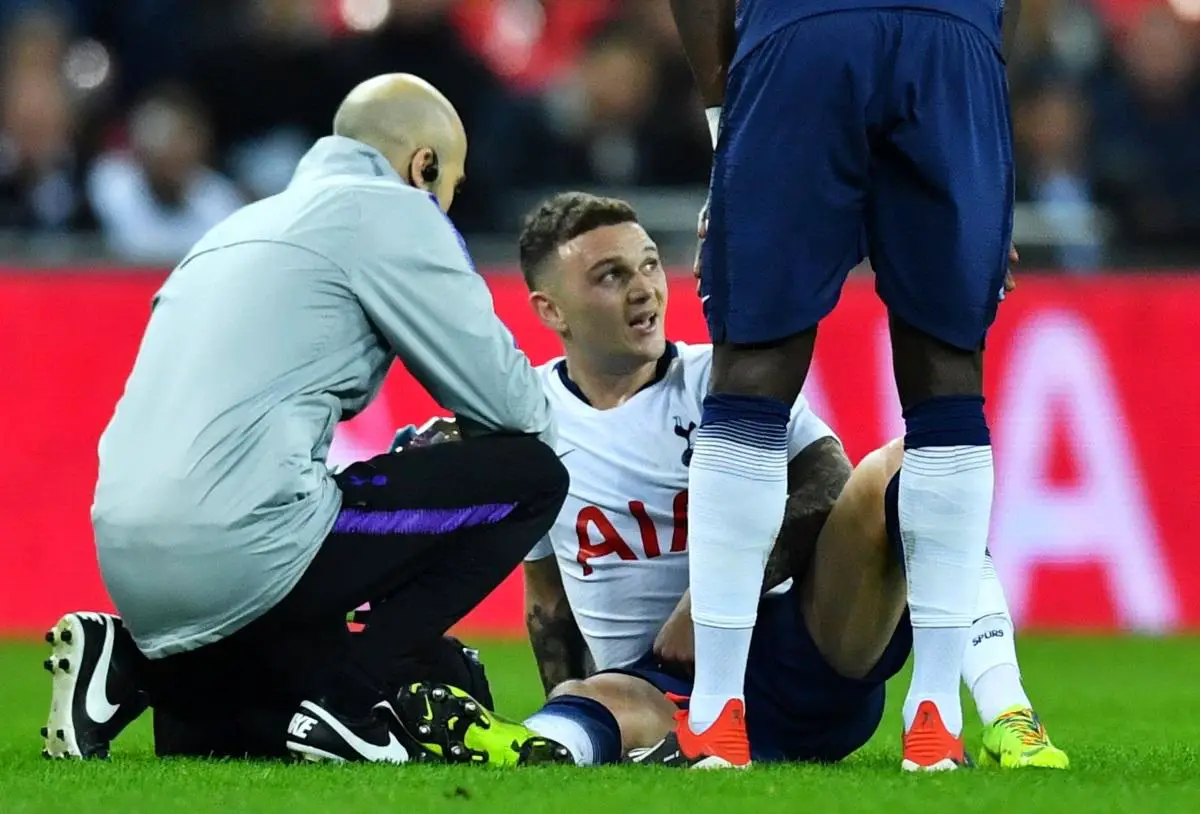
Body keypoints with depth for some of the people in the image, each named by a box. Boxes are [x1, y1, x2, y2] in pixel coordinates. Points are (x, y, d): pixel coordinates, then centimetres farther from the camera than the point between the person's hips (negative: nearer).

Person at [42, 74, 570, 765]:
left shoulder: (243, 225, 28)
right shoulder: (391, 209, 2)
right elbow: (509, 403, -1)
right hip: (242, 553, -9)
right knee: (530, 474, 2)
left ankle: (136, 666, 9)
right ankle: (348, 699, -6)